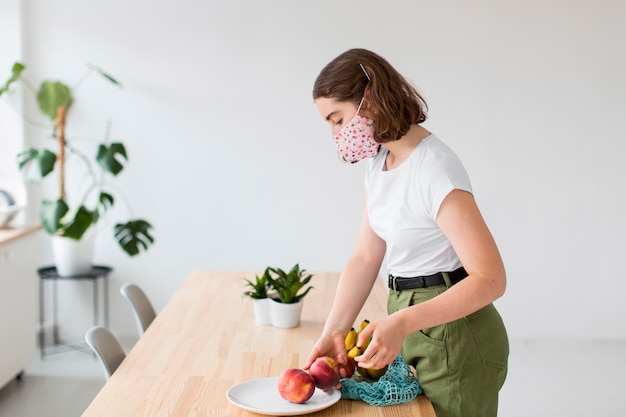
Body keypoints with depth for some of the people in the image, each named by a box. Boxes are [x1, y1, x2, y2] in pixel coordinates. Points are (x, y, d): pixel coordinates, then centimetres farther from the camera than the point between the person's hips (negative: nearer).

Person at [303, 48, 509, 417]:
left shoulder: (435, 169, -23)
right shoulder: (379, 162, 5)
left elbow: (490, 279, -26)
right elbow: (365, 259, 4)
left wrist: (403, 323, -35)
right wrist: (334, 331, -8)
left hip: (454, 334, -8)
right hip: (413, 330, 8)